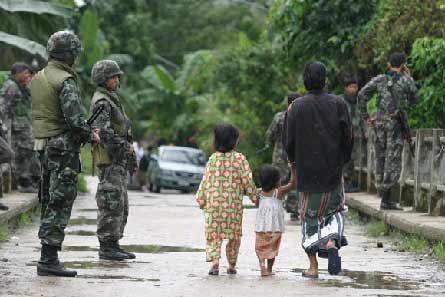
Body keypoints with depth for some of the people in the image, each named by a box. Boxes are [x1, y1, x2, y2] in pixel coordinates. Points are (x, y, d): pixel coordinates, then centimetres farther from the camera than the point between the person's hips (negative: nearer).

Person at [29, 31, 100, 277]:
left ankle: (48, 258, 18)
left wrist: (85, 129, 13)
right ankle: (48, 260, -9)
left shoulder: (38, 79, 12)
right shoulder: (65, 81, -15)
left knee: (49, 203, 14)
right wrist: (90, 135, -3)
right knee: (60, 204, -7)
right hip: (64, 148, -9)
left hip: (44, 146, 9)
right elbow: (75, 117, -22)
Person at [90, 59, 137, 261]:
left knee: (120, 204, 11)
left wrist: (129, 152, 22)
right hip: (108, 160, -10)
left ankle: (113, 245, 15)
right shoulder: (101, 102, -12)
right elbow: (103, 130, -23)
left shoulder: (112, 100, 20)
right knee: (111, 202, -10)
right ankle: (106, 247, -8)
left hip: (118, 161, 10)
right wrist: (121, 150, -21)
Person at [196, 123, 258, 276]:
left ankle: (214, 260, -17)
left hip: (214, 202, 1)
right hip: (233, 203, -1)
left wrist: (201, 200, 15)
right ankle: (232, 264, 18)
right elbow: (247, 179, -3)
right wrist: (255, 197, 8)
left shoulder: (213, 158, 2)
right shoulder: (239, 158, -4)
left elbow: (205, 181, 5)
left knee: (213, 234, 3)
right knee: (234, 234, 12)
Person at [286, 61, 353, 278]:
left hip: (307, 171, 0)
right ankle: (331, 242, -11)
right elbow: (348, 138, -4)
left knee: (310, 215, 8)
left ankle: (313, 266, 5)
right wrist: (342, 160, 12)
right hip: (333, 170, 0)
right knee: (333, 209, 18)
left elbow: (290, 140, -3)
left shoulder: (297, 107, -6)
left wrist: (293, 161, 15)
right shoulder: (337, 104, -5)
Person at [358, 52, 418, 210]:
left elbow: (362, 95, -1)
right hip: (396, 123, -4)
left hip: (380, 121, 4)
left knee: (381, 158, 13)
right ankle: (386, 200, -10)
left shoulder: (379, 79, 6)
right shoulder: (407, 81, -2)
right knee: (393, 161, -3)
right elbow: (414, 100, 12)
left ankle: (383, 195, 17)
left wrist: (365, 117, 6)